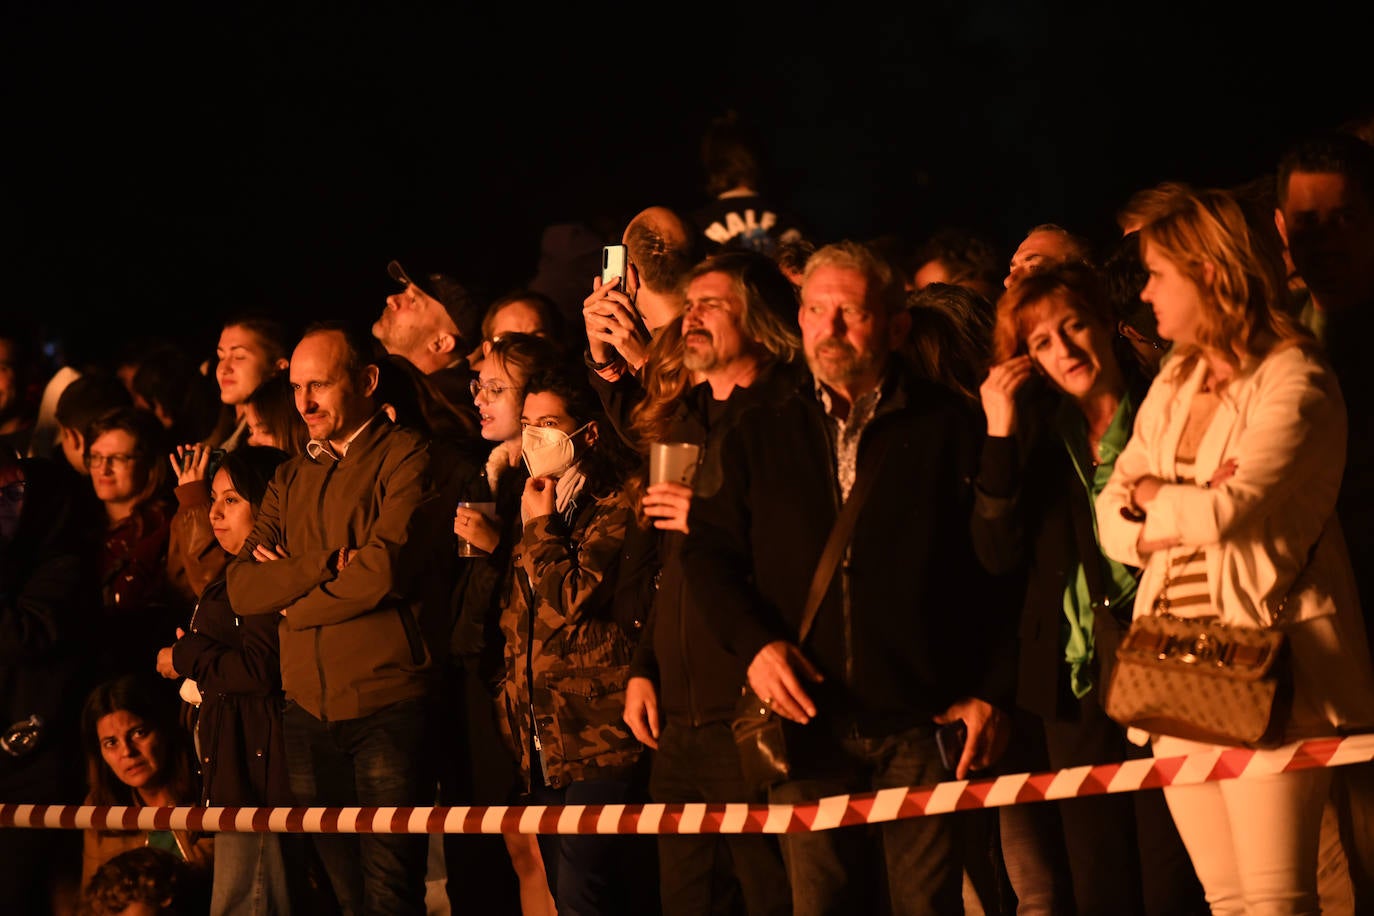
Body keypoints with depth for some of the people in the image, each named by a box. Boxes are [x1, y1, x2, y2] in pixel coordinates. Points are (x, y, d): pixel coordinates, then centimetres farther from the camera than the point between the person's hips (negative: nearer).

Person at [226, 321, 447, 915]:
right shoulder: (291, 478, 18)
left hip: (388, 705, -6)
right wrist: (326, 565, -10)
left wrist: (294, 602, 0)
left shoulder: (407, 456, -2)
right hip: (309, 710, 6)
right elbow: (242, 589, 6)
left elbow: (386, 570, -15)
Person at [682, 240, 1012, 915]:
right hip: (808, 725, 2)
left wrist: (991, 692, -3)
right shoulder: (761, 436, 13)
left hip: (922, 725, -2)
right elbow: (709, 552, 11)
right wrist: (753, 642, -6)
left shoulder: (949, 428, 5)